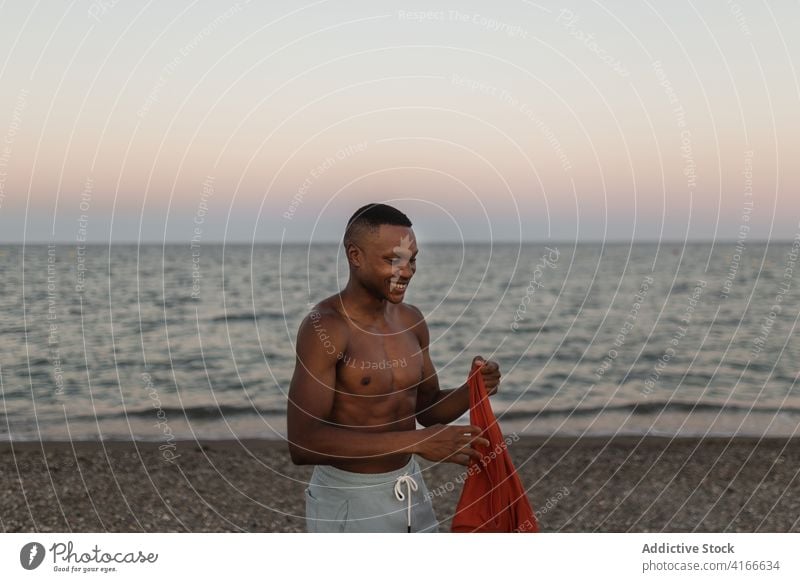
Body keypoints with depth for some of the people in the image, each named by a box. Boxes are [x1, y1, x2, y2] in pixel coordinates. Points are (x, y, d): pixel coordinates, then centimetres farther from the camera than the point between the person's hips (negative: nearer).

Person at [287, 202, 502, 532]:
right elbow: (302, 444, -28)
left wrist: (472, 389, -8)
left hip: (410, 490, 7)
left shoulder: (412, 321, 2)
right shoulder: (324, 326, -20)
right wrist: (415, 441, -30)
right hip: (347, 501, -7)